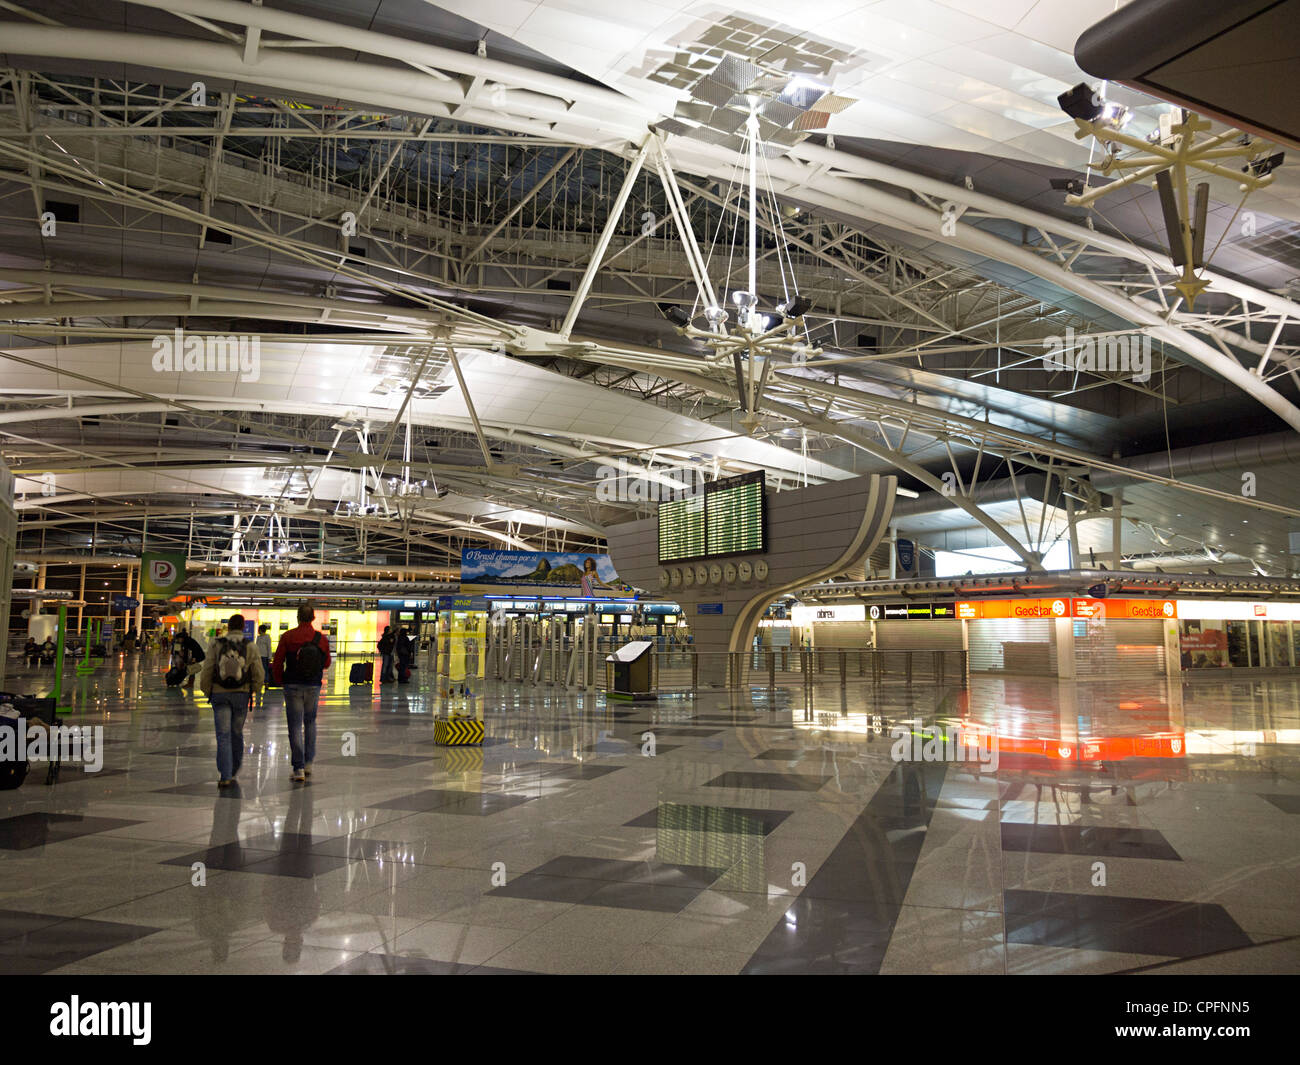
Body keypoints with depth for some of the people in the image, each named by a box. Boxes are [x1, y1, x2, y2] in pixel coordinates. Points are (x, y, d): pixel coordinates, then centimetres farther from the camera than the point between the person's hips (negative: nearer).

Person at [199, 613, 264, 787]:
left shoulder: (217, 645, -4)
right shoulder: (250, 647, -4)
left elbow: (207, 671, -4)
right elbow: (259, 674, -5)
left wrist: (206, 691, 11)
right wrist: (255, 690, 13)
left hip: (220, 695, -1)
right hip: (241, 695, 1)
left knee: (223, 735, -1)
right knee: (236, 733, 17)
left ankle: (225, 776, -9)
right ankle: (234, 770, 30)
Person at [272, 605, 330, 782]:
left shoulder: (288, 637, -6)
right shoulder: (322, 639, -1)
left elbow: (277, 663, -5)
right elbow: (326, 664, 7)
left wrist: (280, 681, 10)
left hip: (292, 686, -2)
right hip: (314, 687, 2)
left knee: (295, 726, 2)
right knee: (310, 723, 20)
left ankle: (299, 768, -1)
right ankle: (308, 762, 20)